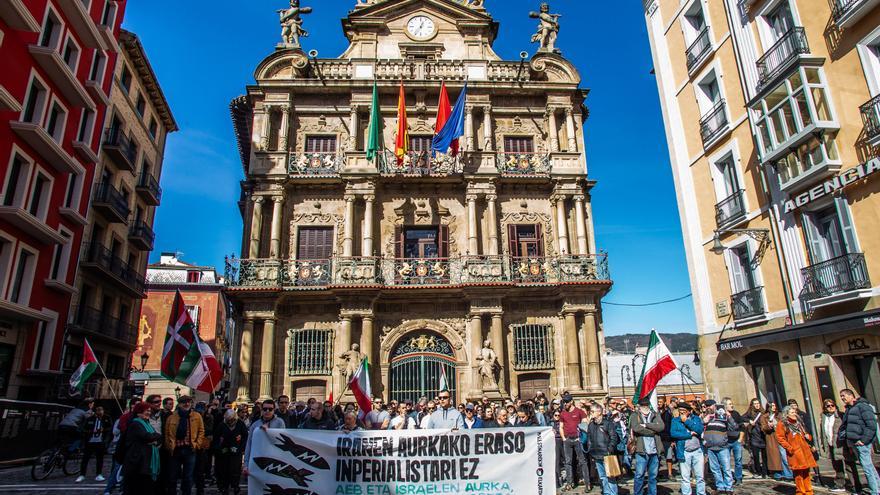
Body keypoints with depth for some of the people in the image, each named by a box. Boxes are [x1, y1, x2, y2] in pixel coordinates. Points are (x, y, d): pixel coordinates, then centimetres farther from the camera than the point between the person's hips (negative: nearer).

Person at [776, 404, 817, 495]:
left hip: (805, 450, 7)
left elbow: (804, 434, 31)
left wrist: (808, 436, 9)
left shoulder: (799, 422, 19)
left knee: (806, 472, 9)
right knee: (798, 473, -6)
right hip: (794, 452, -6)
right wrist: (789, 448, -15)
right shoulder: (782, 424, -5)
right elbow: (780, 438, -10)